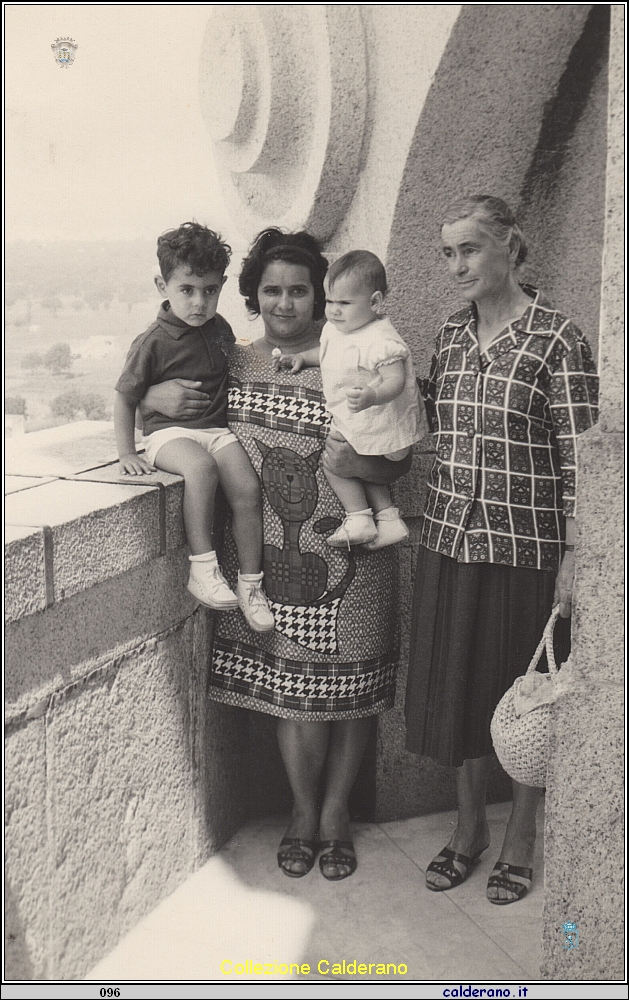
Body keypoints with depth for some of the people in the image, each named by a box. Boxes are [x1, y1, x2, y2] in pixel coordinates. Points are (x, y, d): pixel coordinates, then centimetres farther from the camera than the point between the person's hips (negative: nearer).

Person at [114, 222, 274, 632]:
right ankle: (203, 568, -30)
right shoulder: (153, 343, -8)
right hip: (168, 432, -5)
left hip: (216, 428, 5)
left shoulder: (218, 327, 9)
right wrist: (127, 453, -6)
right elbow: (125, 399, -1)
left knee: (248, 487, -18)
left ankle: (251, 585, -6)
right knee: (201, 467, -37)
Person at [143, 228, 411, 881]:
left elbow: (397, 463, -1)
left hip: (344, 557, -2)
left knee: (345, 691, 8)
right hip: (266, 555, 2)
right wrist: (158, 397, -6)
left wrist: (361, 463, -23)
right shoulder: (231, 364, 7)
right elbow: (139, 394, 18)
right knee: (290, 689, 10)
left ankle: (335, 810, 31)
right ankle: (302, 809, 32)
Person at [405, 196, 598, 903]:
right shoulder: (450, 335, 8)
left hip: (526, 545, -5)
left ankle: (519, 837, 30)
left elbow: (579, 457, -11)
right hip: (451, 534, 6)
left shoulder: (556, 340, -10)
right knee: (456, 684, 14)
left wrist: (573, 557, -13)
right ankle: (469, 826, 35)